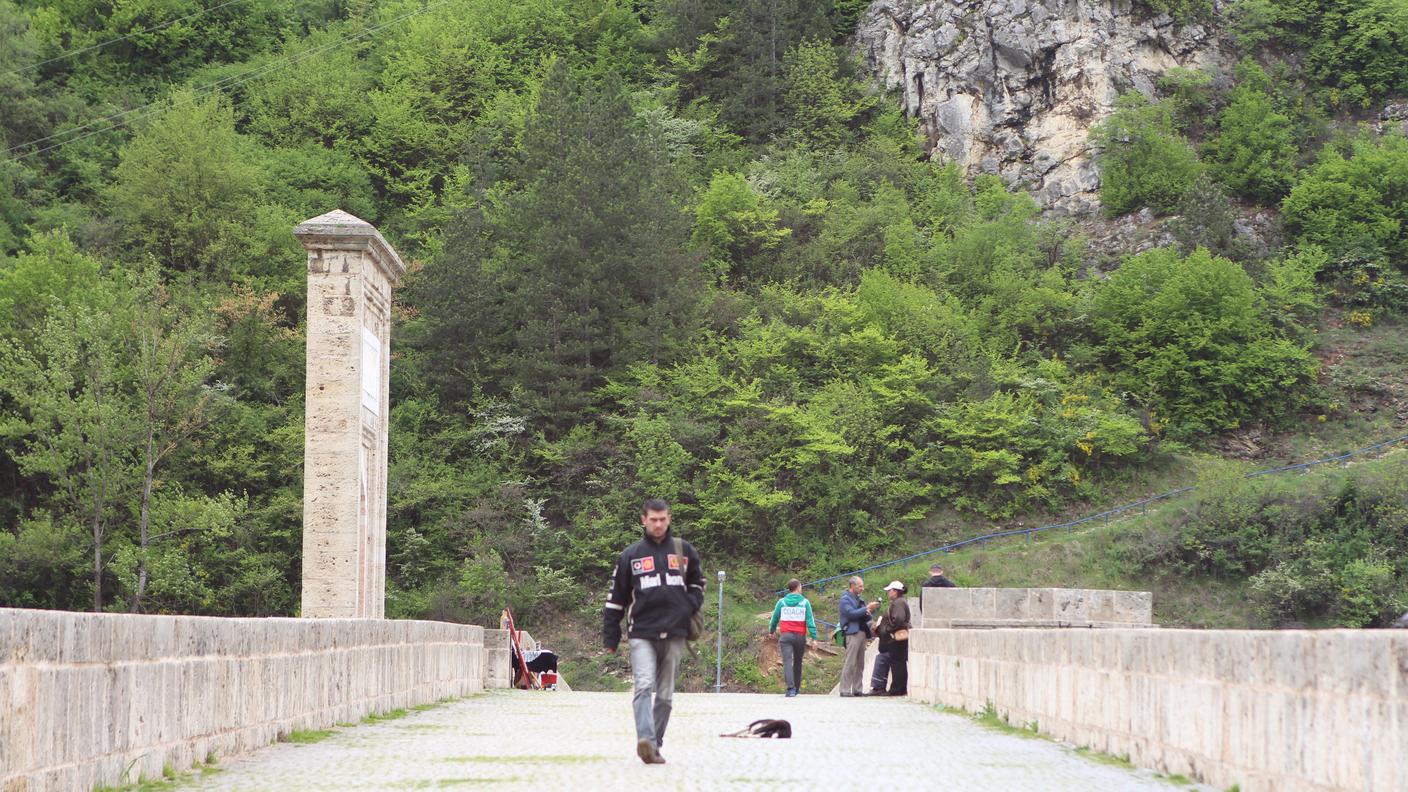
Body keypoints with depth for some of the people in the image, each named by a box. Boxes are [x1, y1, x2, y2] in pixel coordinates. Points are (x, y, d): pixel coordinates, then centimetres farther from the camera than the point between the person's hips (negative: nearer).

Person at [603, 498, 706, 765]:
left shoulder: (684, 550, 10)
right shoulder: (630, 555, 7)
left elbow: (698, 583, 24)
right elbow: (616, 598, 9)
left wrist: (690, 605, 2)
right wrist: (610, 638, 6)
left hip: (674, 634, 2)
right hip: (641, 634, -2)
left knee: (665, 694, 7)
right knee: (644, 686, -20)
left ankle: (654, 746, 16)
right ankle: (645, 740, -32)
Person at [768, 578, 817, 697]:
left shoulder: (782, 602, 4)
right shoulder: (805, 602, -1)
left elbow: (774, 618, 13)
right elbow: (810, 621, -6)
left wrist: (771, 631, 31)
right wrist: (814, 637, -5)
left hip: (786, 636, 0)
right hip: (800, 637, 1)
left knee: (787, 661, -8)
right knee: (798, 663, 15)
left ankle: (791, 688, -23)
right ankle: (797, 688, 25)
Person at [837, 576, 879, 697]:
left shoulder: (859, 599, 21)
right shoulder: (845, 599, -3)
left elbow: (866, 617, 22)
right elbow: (851, 613, -17)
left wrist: (868, 612, -1)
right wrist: (867, 608, -16)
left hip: (862, 633, 8)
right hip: (852, 633, -8)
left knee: (860, 664, 9)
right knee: (850, 663, -11)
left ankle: (857, 689, 13)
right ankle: (845, 690, -11)